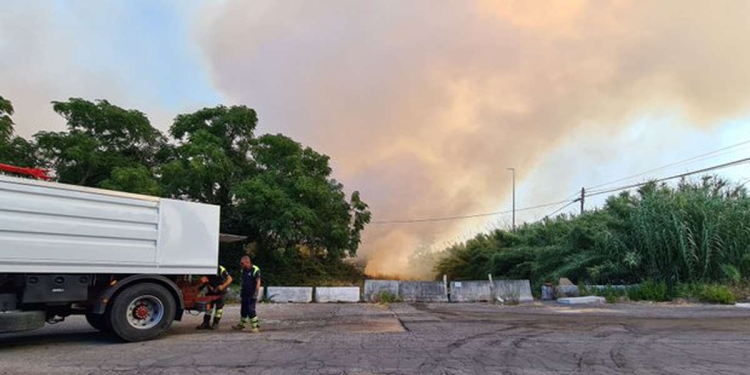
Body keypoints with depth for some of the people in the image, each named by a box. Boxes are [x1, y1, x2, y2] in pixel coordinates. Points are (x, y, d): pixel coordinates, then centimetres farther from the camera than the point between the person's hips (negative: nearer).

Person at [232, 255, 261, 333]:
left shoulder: (255, 270, -14)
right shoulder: (243, 270, 9)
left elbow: (258, 282, -16)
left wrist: (256, 294, -21)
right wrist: (241, 292, 18)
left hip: (252, 294, -7)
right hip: (245, 294, 7)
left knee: (251, 310, -10)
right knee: (244, 310, 15)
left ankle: (256, 326, -2)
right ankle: (242, 325, 29)